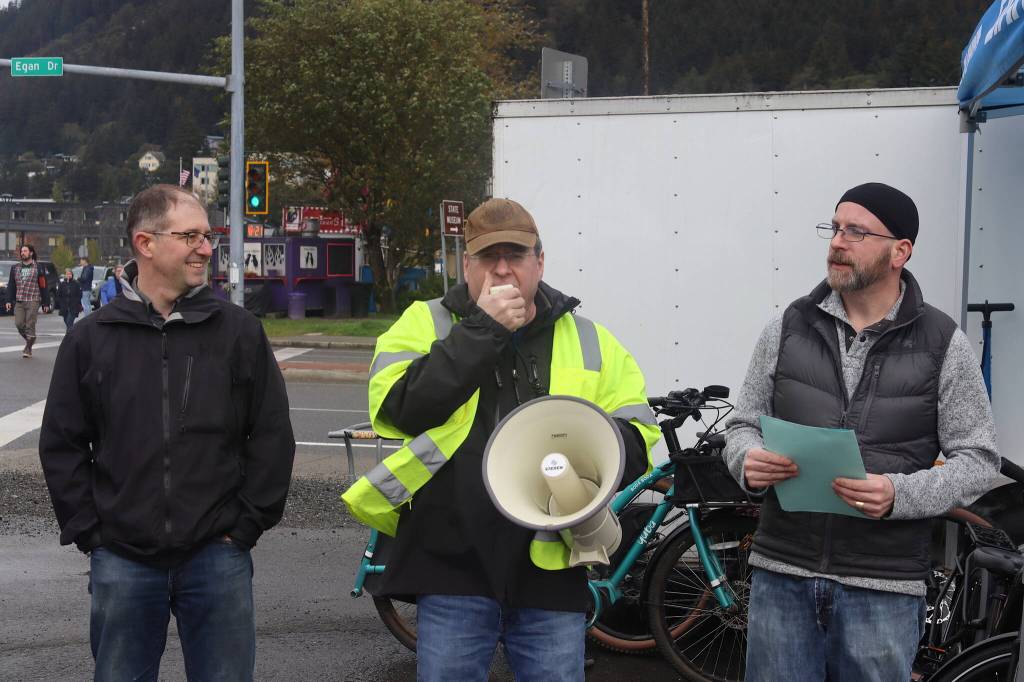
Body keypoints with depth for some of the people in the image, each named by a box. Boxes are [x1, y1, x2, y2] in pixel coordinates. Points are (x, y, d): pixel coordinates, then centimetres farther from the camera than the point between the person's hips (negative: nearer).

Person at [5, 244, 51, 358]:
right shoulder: (15, 268, 13)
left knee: (30, 326, -6)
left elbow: (44, 287, 1)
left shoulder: (38, 269, 1)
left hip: (33, 301, -4)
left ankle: (28, 349, 3)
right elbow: (11, 285, 13)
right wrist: (9, 300, 3)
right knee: (19, 324, -5)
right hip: (19, 301, 4)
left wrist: (46, 303, -2)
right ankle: (30, 340, 20)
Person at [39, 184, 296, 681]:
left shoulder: (239, 331, 1)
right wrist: (87, 531, -1)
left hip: (216, 557, 0)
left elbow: (272, 436, 2)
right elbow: (62, 444, 6)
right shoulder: (91, 338, 2)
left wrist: (247, 525, -2)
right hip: (121, 561, 1)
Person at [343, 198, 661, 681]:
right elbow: (396, 406, -12)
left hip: (551, 573, 2)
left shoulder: (590, 340, 11)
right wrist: (482, 330, -13)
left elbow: (637, 440, 8)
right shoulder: (427, 323, 6)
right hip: (453, 566, -2)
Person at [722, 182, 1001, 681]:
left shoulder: (943, 344, -1)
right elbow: (744, 424, 11)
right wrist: (748, 461, -13)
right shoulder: (788, 327, 5)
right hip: (780, 574, 2)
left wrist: (899, 494, -18)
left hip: (882, 587, -2)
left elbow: (978, 460, -1)